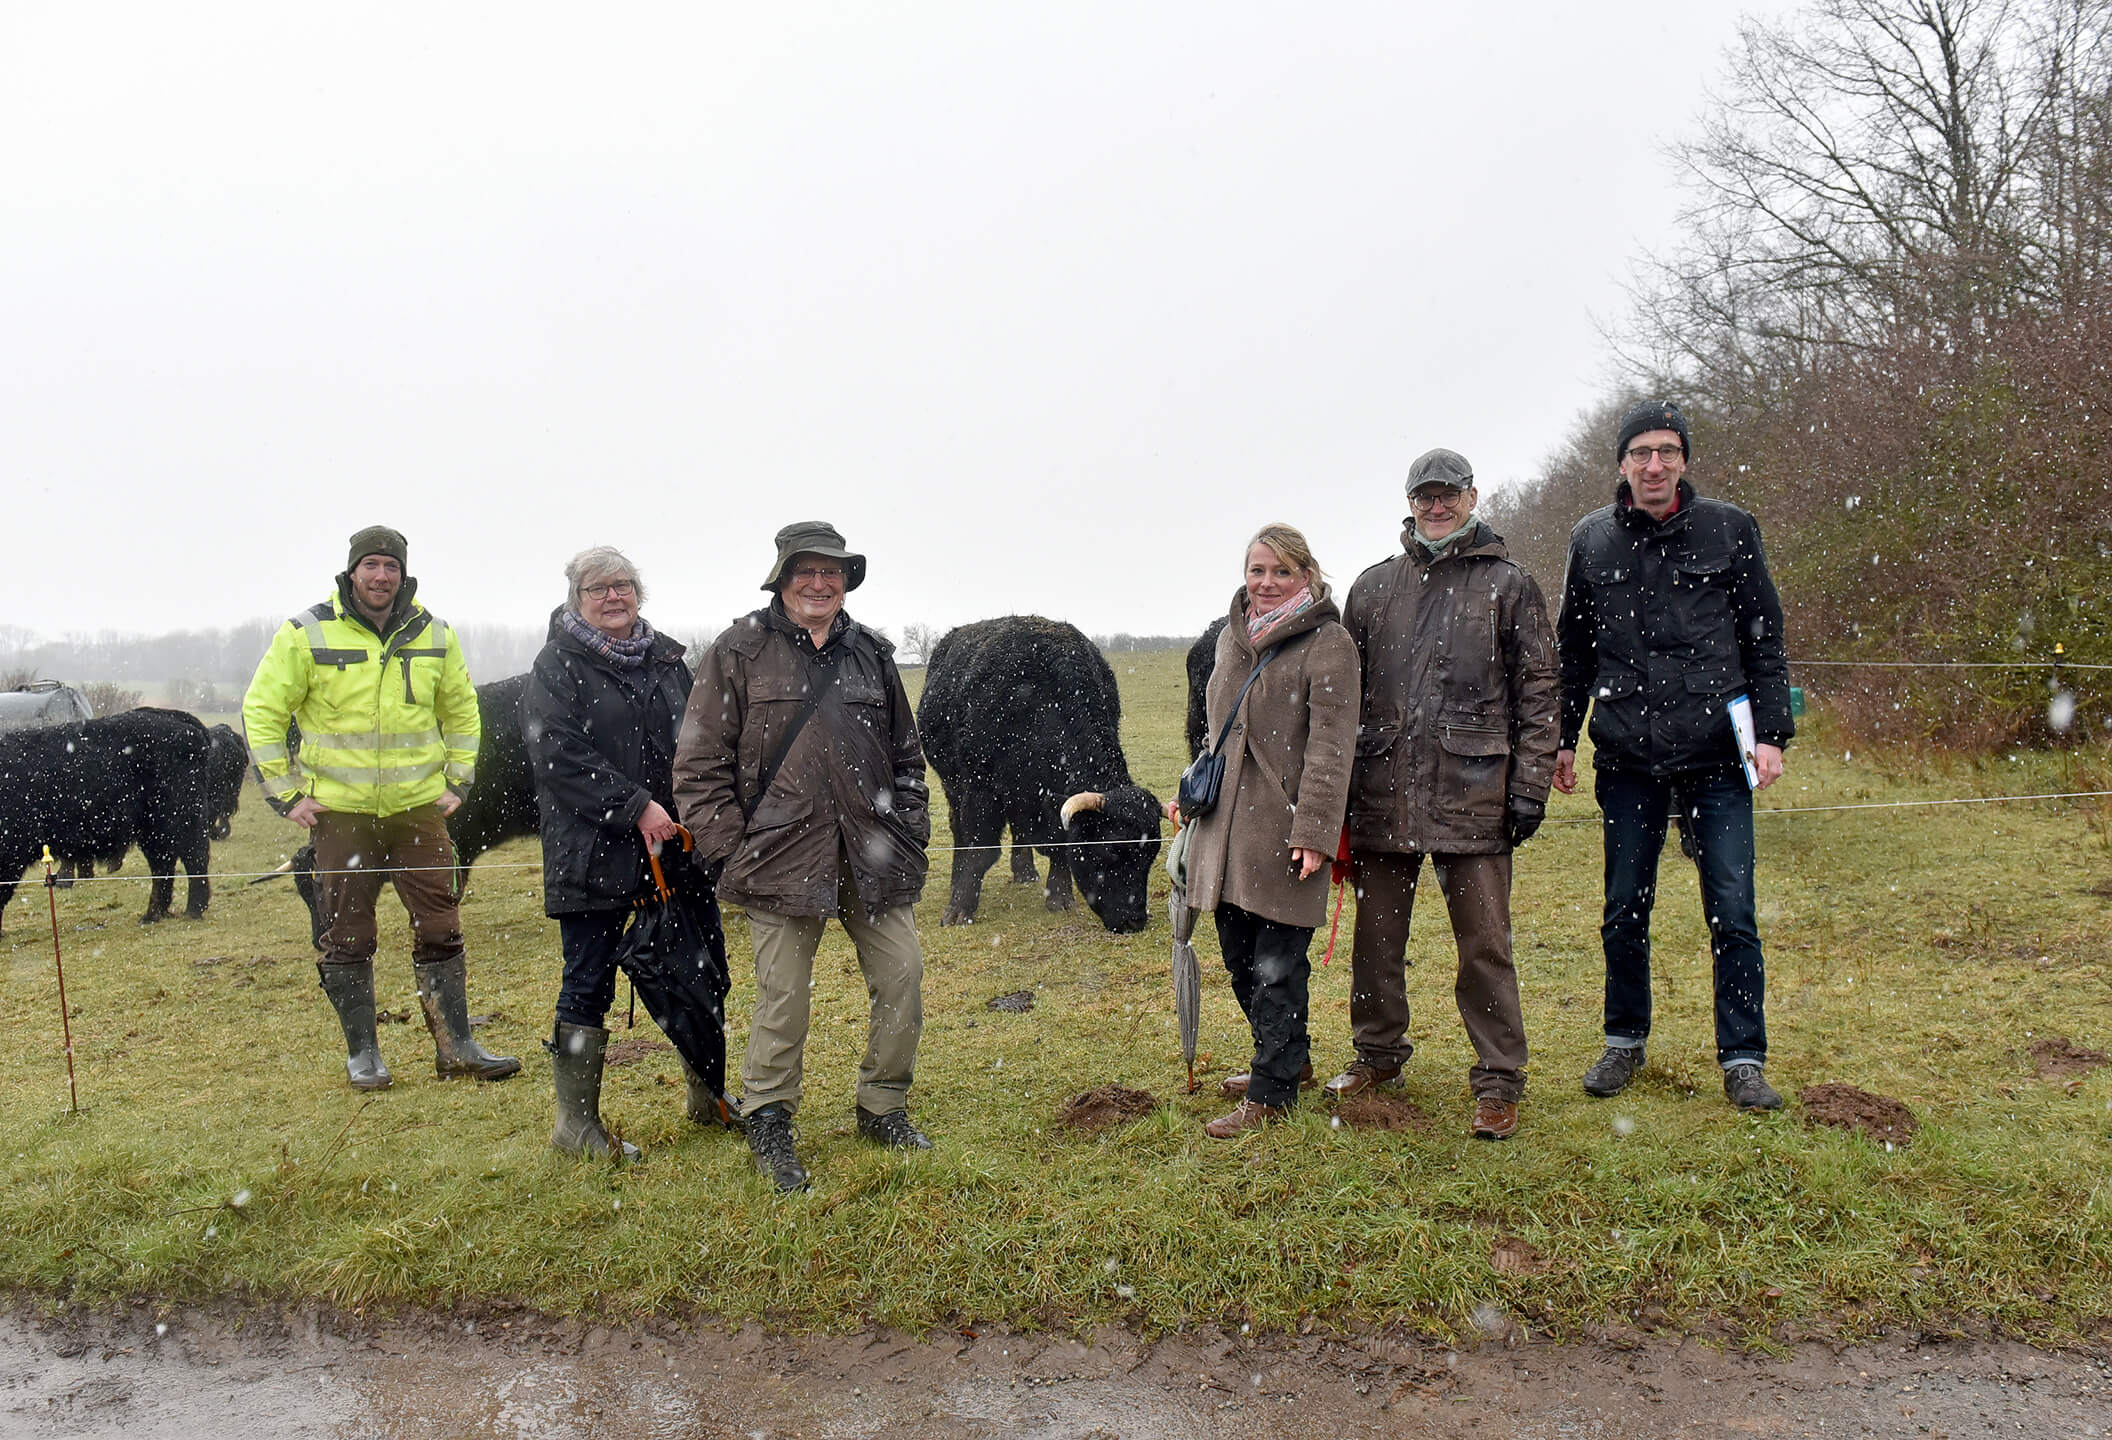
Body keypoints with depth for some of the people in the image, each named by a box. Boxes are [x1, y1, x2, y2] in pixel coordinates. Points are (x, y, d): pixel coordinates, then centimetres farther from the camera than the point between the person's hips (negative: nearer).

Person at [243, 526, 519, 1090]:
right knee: (347, 937, 5)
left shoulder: (434, 635, 5)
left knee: (439, 930, 4)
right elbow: (262, 711, 1)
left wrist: (457, 781, 10)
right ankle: (362, 1053, 19)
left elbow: (461, 710, 18)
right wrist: (286, 793, -3)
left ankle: (455, 1045, 14)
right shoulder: (307, 634, -4)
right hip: (339, 811, -2)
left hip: (420, 807, 2)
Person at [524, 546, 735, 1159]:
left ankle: (709, 1097, 29)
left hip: (673, 847, 6)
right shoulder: (558, 666, -4)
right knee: (587, 987, 3)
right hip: (593, 855, -5)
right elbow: (559, 757, -15)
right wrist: (635, 808, -20)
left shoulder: (666, 658, 14)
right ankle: (576, 1122, 16)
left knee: (702, 975, 12)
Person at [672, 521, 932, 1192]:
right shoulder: (741, 652, -1)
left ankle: (882, 1107, 26)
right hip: (781, 855, -4)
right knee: (783, 996, 1)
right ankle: (769, 1122, 21)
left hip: (873, 857, 4)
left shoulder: (871, 654, 12)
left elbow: (907, 754, 19)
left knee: (902, 975, 6)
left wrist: (910, 831, 10)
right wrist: (731, 848, -7)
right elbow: (700, 761, -2)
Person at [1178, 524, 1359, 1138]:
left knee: (1277, 967, -1)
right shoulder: (1231, 637, 14)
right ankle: (1288, 1058, 34)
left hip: (1284, 829, -7)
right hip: (1226, 823, 7)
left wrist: (1313, 831, -18)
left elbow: (1331, 746, -13)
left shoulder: (1327, 643, -7)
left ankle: (1271, 1092, 12)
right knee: (1240, 961, 15)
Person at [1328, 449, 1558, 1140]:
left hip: (1472, 792, -3)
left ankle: (1499, 1079, 12)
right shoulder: (1374, 586, 13)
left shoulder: (1509, 586, 5)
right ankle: (1379, 1052, 30)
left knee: (1484, 941, 0)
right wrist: (1336, 787, 9)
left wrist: (1530, 789, -5)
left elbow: (1537, 693, 2)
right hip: (1383, 791, 3)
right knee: (1376, 933, 12)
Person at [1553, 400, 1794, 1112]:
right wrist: (1563, 739, 10)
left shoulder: (1729, 530, 3)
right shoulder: (1591, 540, 7)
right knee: (1625, 910, 10)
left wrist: (1770, 733, -3)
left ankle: (1743, 1060, 11)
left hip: (1716, 755, -1)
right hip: (1627, 758, 2)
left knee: (1732, 911, -1)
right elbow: (1574, 652, 14)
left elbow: (1765, 639, 5)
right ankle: (1624, 1042, 26)